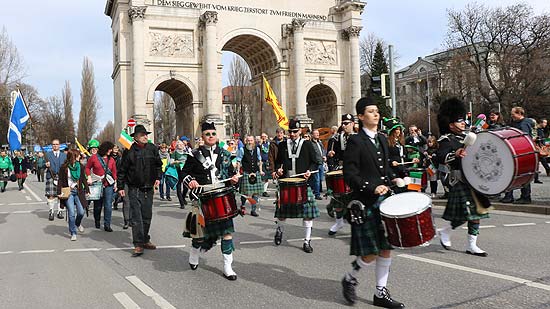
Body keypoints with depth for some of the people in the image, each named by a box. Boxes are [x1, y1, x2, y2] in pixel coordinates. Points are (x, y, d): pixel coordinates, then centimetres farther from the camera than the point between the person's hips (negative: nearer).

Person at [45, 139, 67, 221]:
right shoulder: (48, 154, 11)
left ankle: (59, 211, 11)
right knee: (51, 195, -7)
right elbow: (45, 164, 8)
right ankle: (51, 212, 1)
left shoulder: (64, 155, 16)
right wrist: (46, 165, -14)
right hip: (51, 177, -2)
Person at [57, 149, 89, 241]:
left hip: (78, 192, 3)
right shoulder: (64, 167, -4)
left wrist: (86, 190, 8)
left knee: (81, 212, 0)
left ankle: (78, 224, 34)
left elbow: (83, 179, 13)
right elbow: (60, 181, -1)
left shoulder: (80, 166, 6)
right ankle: (73, 233, 3)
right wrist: (59, 193, -6)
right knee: (71, 213, -8)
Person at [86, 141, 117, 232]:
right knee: (98, 205, 9)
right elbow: (87, 167, 7)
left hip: (109, 185, 2)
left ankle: (107, 225, 0)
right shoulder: (94, 157, -1)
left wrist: (115, 183, 6)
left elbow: (114, 172, 12)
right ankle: (97, 222, 30)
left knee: (108, 205, -5)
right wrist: (89, 177, -6)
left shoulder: (111, 160, 7)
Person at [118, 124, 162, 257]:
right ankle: (138, 245, -3)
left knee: (147, 216, 12)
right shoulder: (129, 151, -6)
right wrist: (121, 187, 0)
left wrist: (158, 178, 5)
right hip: (134, 190, -4)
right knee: (136, 218, -6)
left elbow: (158, 165, 17)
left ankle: (145, 240, 27)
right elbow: (122, 170, 1)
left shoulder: (152, 149, 3)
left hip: (149, 189, 4)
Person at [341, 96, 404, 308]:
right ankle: (349, 279, 23)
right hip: (366, 205, -7)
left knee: (386, 249, 9)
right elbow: (349, 174, -14)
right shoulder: (355, 141, -9)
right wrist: (372, 189, -22)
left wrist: (393, 179, 6)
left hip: (384, 202, 7)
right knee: (369, 256, -4)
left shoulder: (382, 139, 13)